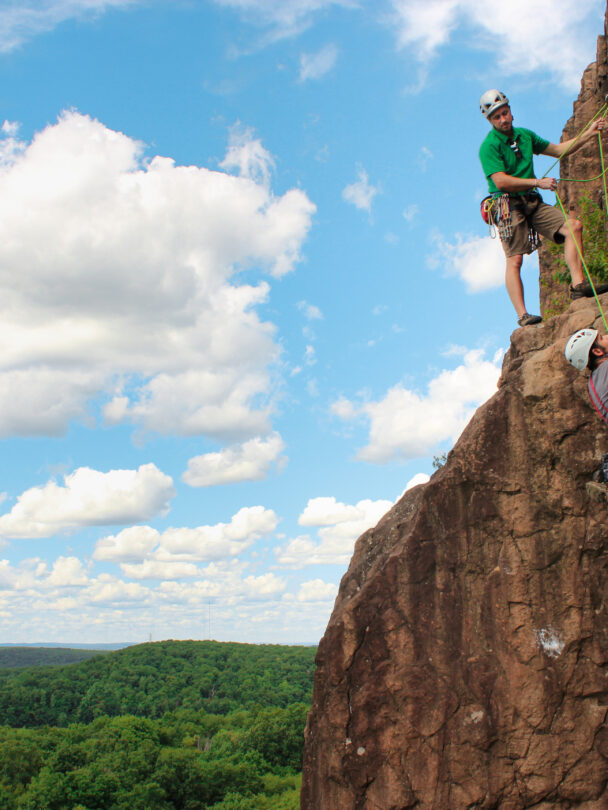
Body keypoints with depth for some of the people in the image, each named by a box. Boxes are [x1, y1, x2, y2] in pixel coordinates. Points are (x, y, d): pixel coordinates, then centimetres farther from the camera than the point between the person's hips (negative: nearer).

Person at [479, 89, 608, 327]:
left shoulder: (525, 135, 14)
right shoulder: (489, 146, -9)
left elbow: (559, 150, 23)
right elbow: (501, 181, -19)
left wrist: (588, 133, 15)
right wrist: (538, 182, -20)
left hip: (532, 202, 7)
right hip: (508, 204, -7)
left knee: (573, 226, -7)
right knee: (514, 260, -13)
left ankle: (578, 285, -10)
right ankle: (522, 315, -15)